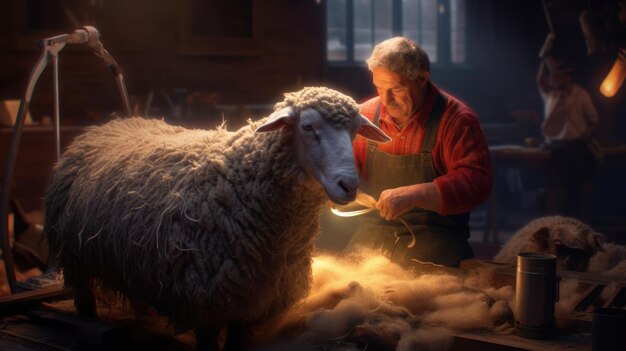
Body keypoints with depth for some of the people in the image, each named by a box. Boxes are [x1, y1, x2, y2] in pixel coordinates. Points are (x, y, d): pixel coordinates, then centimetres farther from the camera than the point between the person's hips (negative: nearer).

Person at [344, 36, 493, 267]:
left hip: (435, 237, -4)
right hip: (375, 232, 4)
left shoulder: (455, 119, -9)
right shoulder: (366, 114, 6)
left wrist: (414, 195, -29)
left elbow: (477, 181, -18)